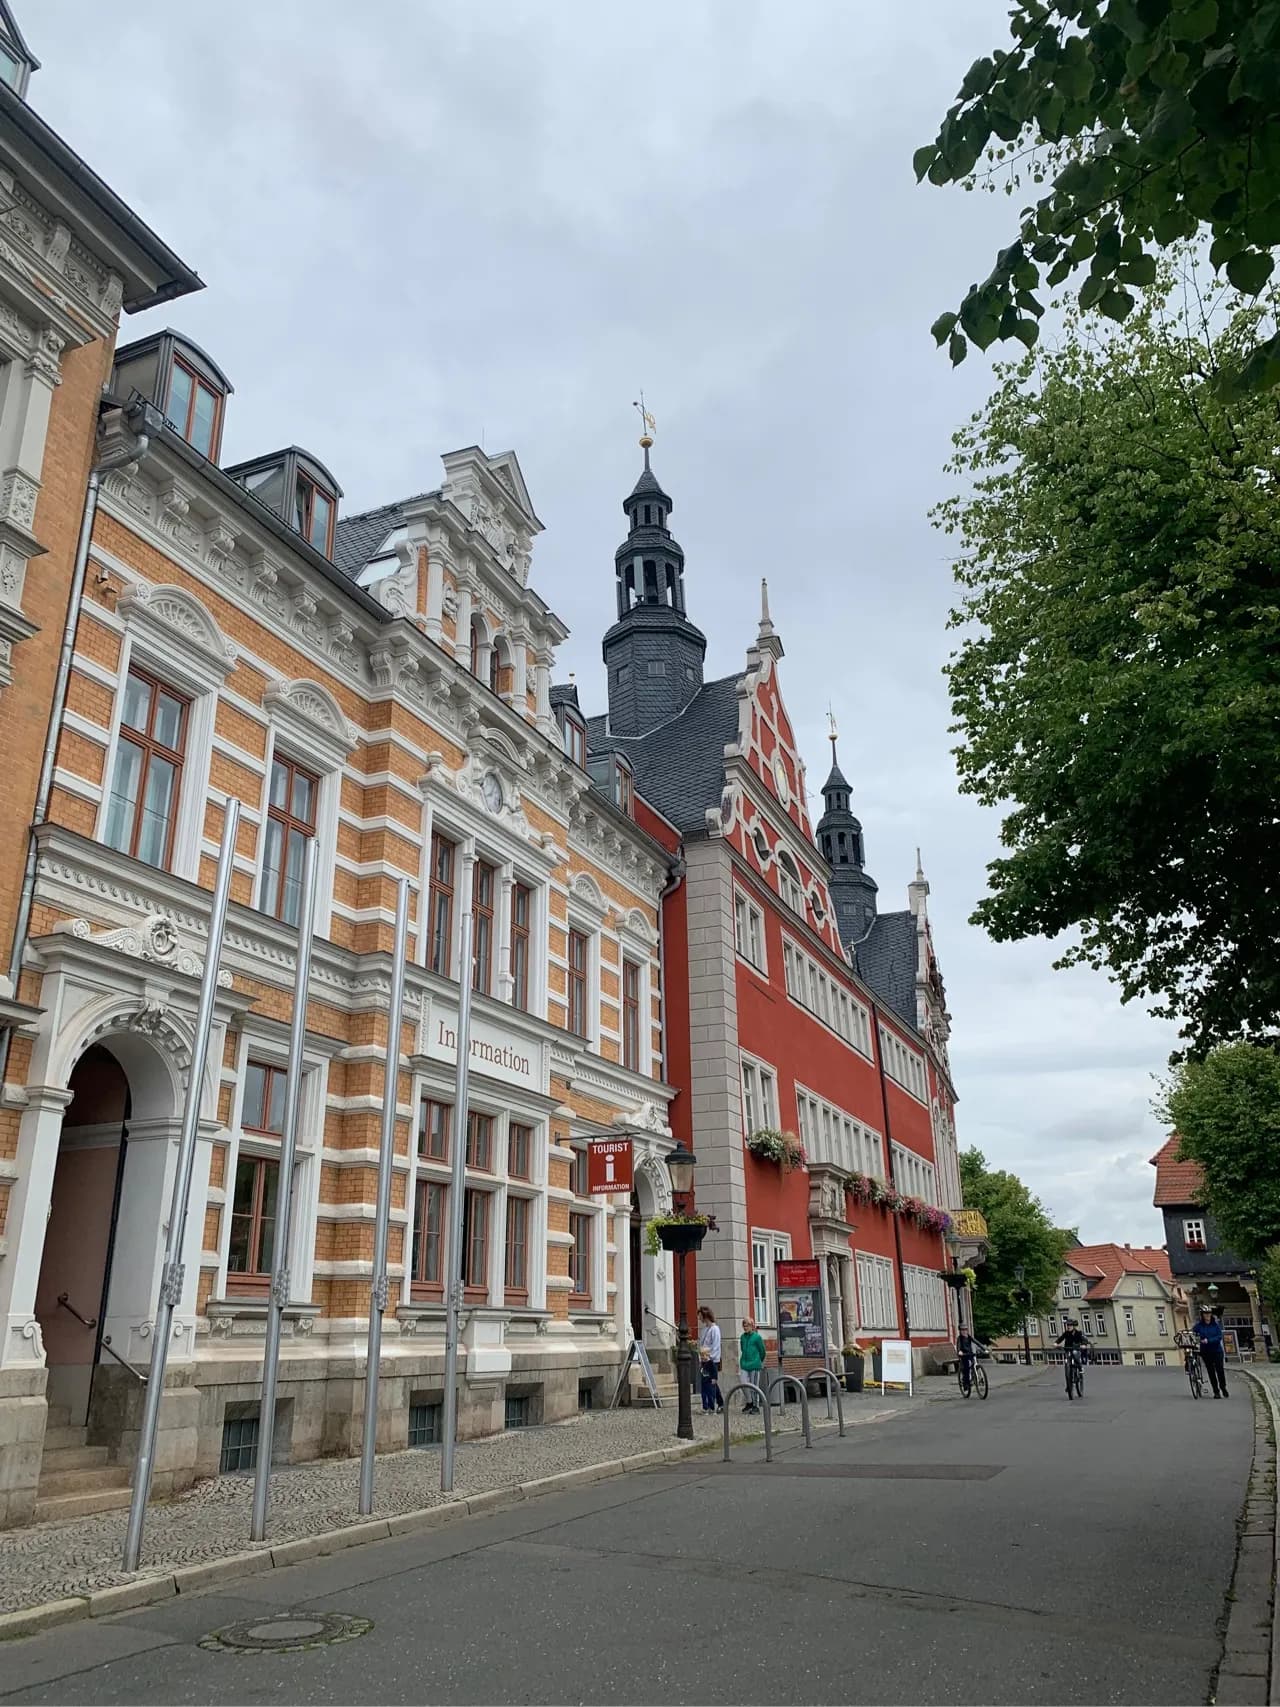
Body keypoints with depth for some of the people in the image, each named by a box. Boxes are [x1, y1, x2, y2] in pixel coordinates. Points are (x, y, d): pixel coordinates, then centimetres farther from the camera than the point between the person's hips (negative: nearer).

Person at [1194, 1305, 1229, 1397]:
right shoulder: (1199, 1325, -1)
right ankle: (1216, 1392, 10)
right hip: (1206, 1352, 0)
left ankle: (1223, 1388, 21)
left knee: (1220, 1370, -4)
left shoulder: (1216, 1324, -2)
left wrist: (1208, 1340, -20)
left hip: (1217, 1350, 0)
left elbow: (1219, 1337, -9)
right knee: (1211, 1372, 1)